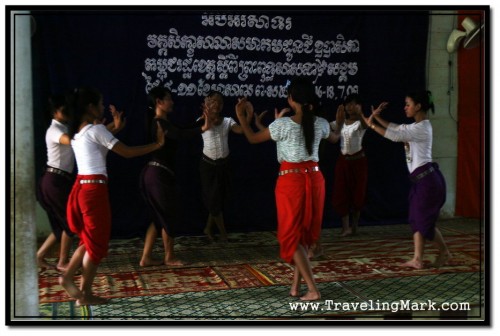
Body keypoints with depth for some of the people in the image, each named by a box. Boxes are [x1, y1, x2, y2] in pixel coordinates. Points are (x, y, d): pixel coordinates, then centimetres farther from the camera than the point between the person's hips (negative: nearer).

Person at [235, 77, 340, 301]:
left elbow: (252, 139, 1)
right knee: (305, 233, 17)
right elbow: (334, 139, 24)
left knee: (291, 235, 6)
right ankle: (296, 286, 22)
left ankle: (313, 289, 0)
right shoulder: (320, 124, 0)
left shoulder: (283, 124, -13)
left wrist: (242, 117, 15)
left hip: (291, 181, -4)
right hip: (314, 179, 5)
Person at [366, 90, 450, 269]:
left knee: (424, 220, -1)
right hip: (420, 179, 10)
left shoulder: (422, 127, -16)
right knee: (417, 219, 8)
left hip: (427, 178, -10)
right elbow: (396, 128, 23)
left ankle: (444, 252, 17)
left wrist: (372, 125, -16)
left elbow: (395, 136, -23)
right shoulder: (416, 126, 15)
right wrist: (377, 118, 12)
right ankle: (417, 259, 11)